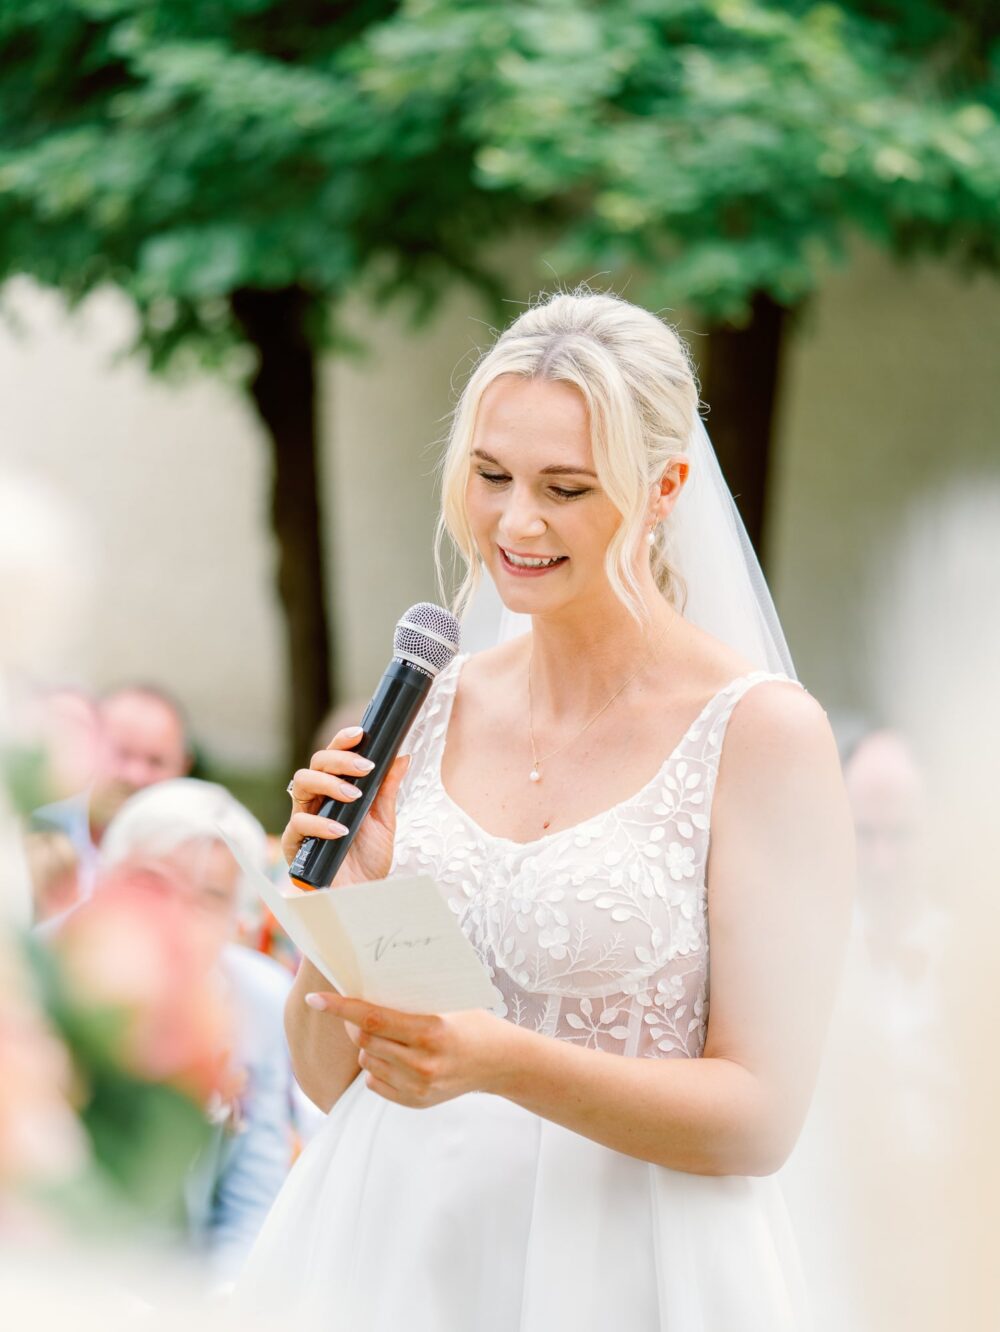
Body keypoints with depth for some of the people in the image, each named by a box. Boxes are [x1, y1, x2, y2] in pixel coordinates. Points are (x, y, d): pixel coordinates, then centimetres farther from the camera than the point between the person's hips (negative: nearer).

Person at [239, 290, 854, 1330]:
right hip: (388, 1247, 4)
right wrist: (337, 897, -11)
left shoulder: (764, 732, -10)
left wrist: (504, 1064, -26)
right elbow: (330, 1078, 7)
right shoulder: (429, 706, 3)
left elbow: (757, 1118, -13)